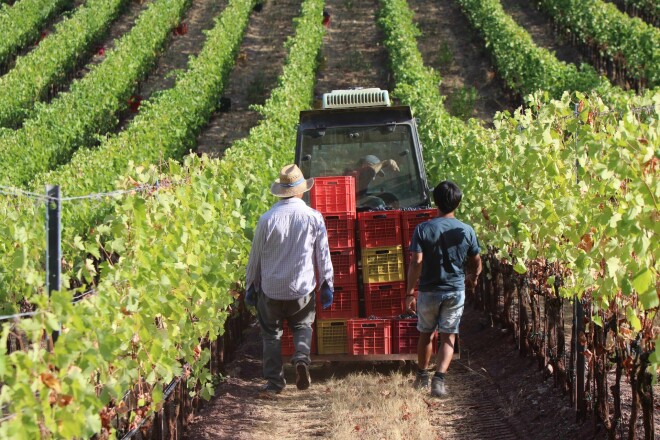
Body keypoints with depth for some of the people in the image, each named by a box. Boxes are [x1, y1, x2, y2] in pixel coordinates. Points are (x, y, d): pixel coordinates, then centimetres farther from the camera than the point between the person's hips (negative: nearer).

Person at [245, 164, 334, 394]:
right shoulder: (314, 218, -8)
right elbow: (323, 255, -1)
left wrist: (250, 286, 12)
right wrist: (327, 285, 11)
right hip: (302, 289, 1)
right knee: (302, 326, 22)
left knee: (271, 332, 15)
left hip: (271, 290, -1)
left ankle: (274, 380, 13)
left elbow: (255, 256, -1)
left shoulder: (267, 219, -10)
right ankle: (301, 358, -6)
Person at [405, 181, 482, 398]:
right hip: (455, 291, 0)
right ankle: (439, 378, -10)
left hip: (429, 290, 0)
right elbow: (476, 263, 5)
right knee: (448, 337, 7)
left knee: (426, 334, 18)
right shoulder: (466, 231, -4)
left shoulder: (423, 229, -11)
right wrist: (472, 279, 26)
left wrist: (410, 292, -9)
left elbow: (416, 262, -15)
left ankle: (422, 378, 29)